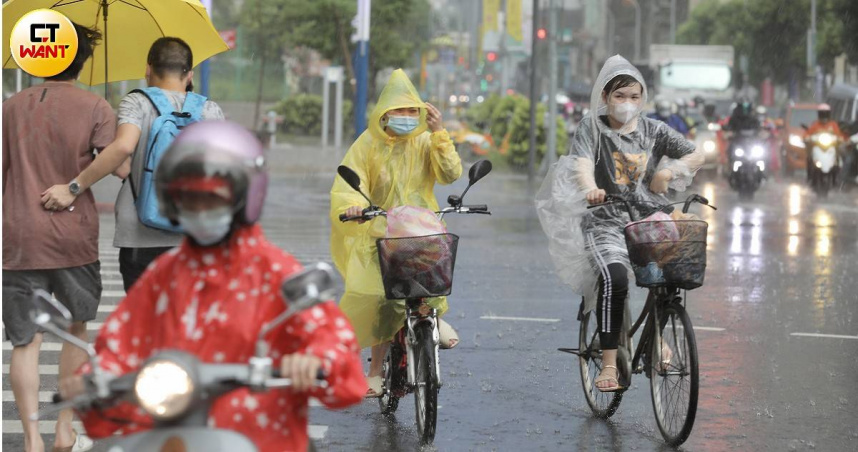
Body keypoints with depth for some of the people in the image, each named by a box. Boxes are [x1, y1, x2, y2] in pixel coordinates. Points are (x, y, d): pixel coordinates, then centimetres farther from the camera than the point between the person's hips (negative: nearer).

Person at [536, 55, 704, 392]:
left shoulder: (653, 131, 10)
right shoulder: (593, 128, 1)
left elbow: (696, 156, 8)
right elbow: (582, 162, -18)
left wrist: (668, 172, -12)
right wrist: (590, 188, -40)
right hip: (605, 222, -3)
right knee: (614, 277, -29)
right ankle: (609, 363, -21)